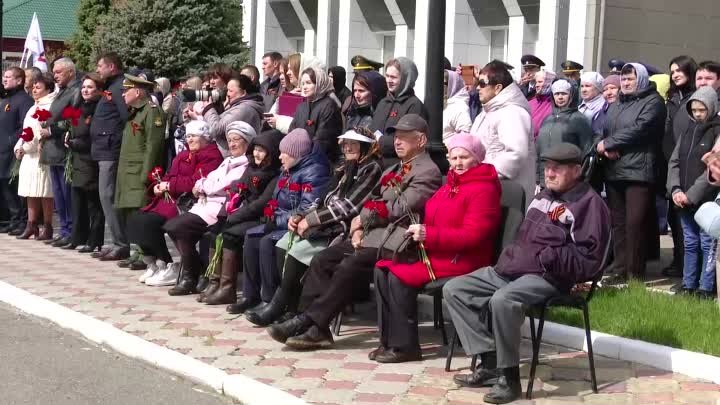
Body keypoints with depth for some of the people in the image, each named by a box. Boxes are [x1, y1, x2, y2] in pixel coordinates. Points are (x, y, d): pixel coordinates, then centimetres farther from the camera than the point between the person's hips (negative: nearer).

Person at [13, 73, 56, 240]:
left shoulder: (50, 107, -8)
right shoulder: (33, 108, 21)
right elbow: (26, 130, 22)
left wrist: (41, 143, -22)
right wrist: (19, 147, 11)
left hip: (42, 154, -9)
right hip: (29, 155, 9)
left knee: (44, 193, -5)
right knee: (31, 193, 10)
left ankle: (47, 228, 1)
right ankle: (31, 226, 14)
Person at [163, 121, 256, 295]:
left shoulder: (246, 166, -7)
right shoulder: (228, 161, 24)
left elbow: (222, 186, -14)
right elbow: (210, 178, 19)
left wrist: (202, 186, 1)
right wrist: (202, 186, -3)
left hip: (221, 210, -9)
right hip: (207, 205, 9)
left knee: (179, 227, -20)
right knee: (171, 225, -5)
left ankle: (190, 279, -8)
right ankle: (190, 272, 0)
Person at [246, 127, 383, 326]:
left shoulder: (372, 169, -5)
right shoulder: (344, 169, 22)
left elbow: (348, 206, -14)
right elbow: (326, 202, 18)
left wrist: (311, 219, -13)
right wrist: (301, 217, 0)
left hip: (346, 230, -8)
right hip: (329, 226, 8)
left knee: (297, 250, -24)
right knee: (284, 245, -12)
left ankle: (278, 306, -10)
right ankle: (291, 306, -13)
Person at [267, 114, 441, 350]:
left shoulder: (428, 172, -6)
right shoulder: (392, 171, 24)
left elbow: (399, 208, -15)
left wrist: (362, 220, -6)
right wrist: (358, 228, 1)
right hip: (370, 236, 9)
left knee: (348, 267, -27)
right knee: (322, 260, -8)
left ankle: (309, 322, -20)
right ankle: (313, 327, -12)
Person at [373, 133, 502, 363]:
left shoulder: (483, 189, -11)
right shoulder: (449, 187, 19)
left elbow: (472, 235, -20)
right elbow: (434, 222, 28)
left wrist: (428, 235, -23)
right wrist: (419, 231, 3)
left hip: (462, 260, -10)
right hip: (435, 255, 10)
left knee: (399, 277, -23)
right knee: (382, 269, -4)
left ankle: (404, 346, -13)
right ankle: (388, 340, -3)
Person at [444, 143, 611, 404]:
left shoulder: (589, 203, -6)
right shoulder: (544, 197, 21)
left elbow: (588, 260, -14)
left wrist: (545, 257, -15)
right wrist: (510, 257, 12)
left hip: (547, 277, -9)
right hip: (510, 270, 9)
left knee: (502, 300, -37)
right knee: (454, 289, -1)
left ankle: (509, 377, -21)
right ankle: (490, 362, -7)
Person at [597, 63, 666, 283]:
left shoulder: (653, 102, -1)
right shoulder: (615, 105, 22)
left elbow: (639, 129, -14)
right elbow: (603, 129, 14)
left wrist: (608, 143, -10)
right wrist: (606, 148, -8)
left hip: (638, 172, -7)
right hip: (613, 172, 7)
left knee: (635, 223, -10)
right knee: (618, 223, 9)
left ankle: (635, 274, -5)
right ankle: (620, 271, 15)